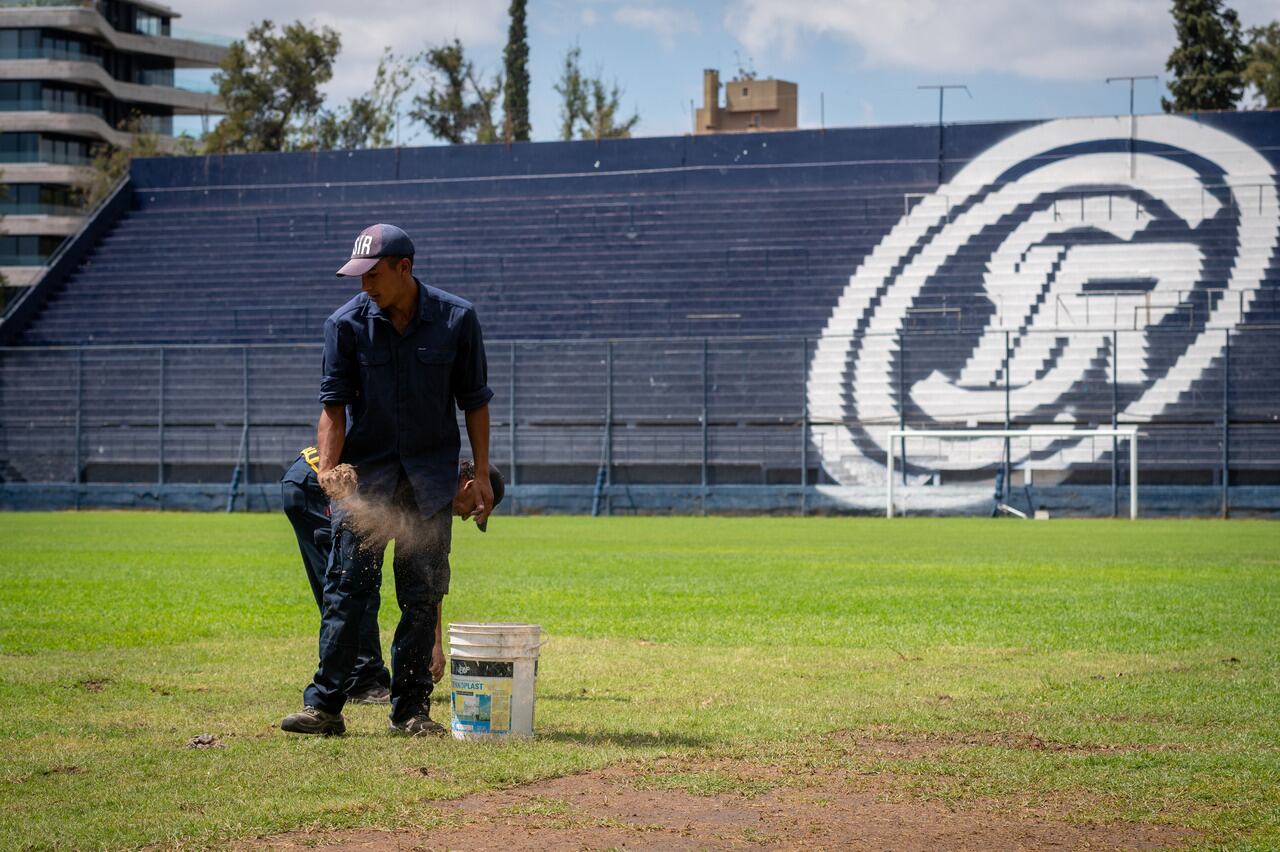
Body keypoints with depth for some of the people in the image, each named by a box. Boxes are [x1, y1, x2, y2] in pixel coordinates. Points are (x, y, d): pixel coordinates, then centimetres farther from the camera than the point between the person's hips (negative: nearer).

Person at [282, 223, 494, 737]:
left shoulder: (457, 319, -4)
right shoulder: (346, 324, -5)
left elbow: (474, 400, 4)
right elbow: (334, 403, -6)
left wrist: (481, 474, 1)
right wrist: (327, 466, -22)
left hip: (431, 474, 1)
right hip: (365, 469, -1)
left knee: (423, 594, 2)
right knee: (347, 586, -7)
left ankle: (410, 708, 9)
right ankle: (323, 706, -6)